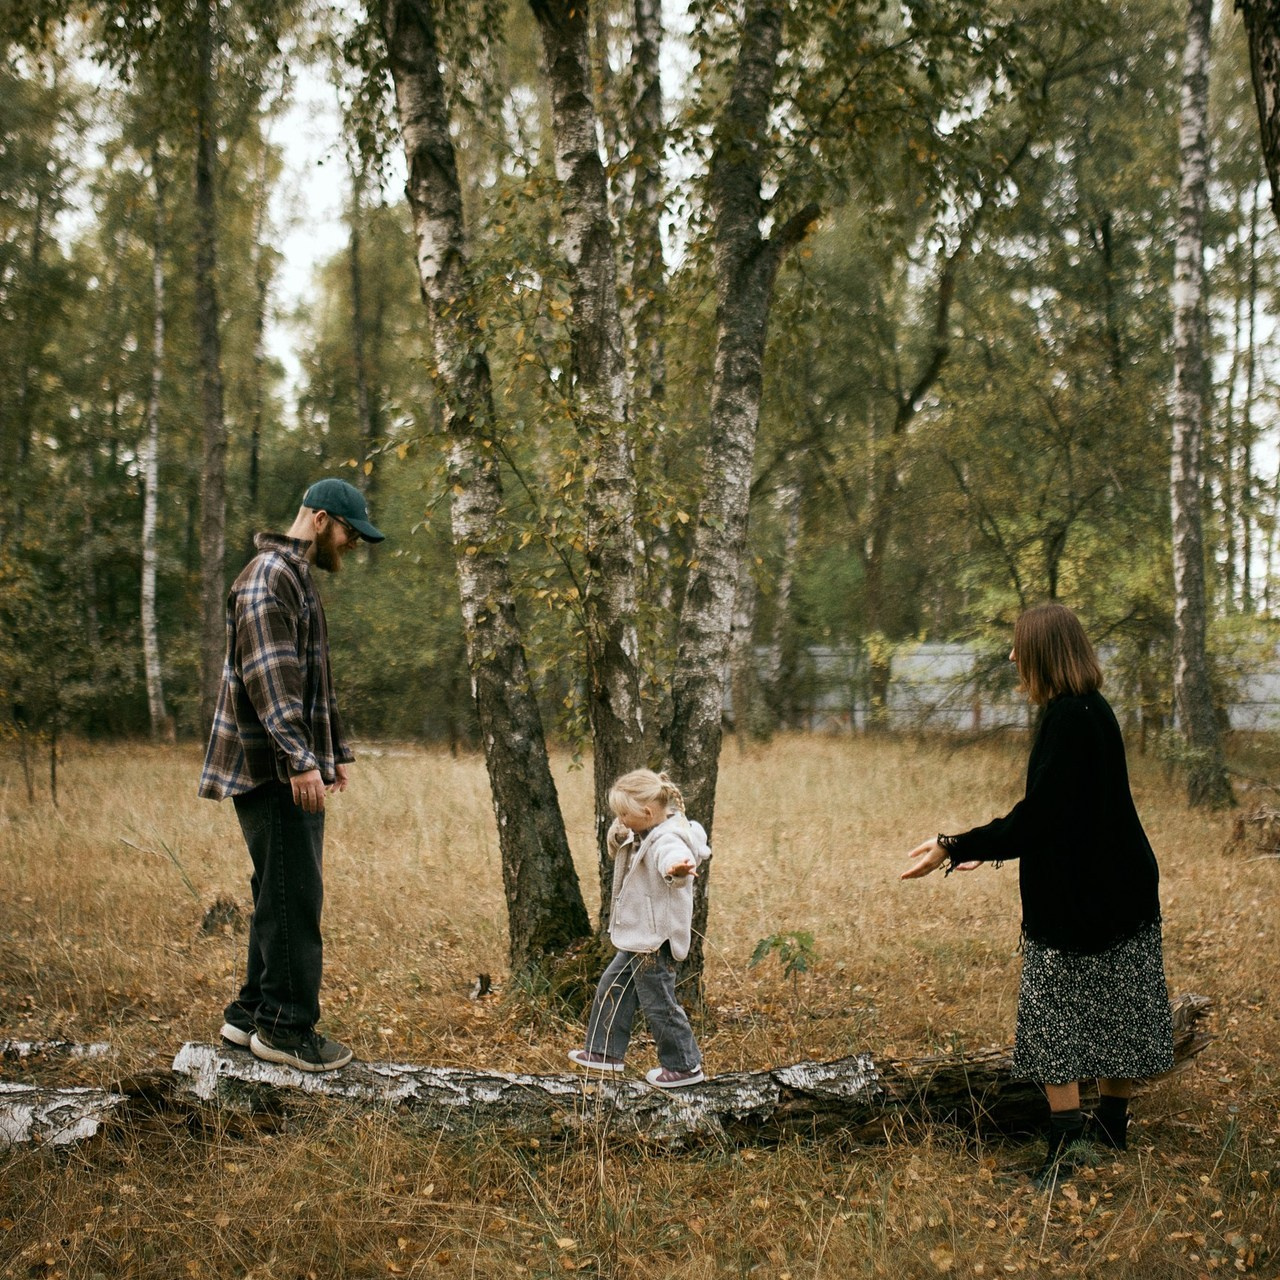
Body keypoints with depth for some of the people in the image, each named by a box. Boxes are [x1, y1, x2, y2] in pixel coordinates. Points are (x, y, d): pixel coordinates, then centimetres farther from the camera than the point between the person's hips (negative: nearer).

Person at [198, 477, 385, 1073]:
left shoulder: (299, 578, 21)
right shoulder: (268, 578, -13)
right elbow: (269, 677, -22)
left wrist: (335, 749, 25)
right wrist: (300, 759, -27)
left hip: (296, 771, 10)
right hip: (270, 769, -10)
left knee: (283, 895, 13)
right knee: (293, 896, -8)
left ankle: (252, 1014, 20)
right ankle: (286, 1027, -3)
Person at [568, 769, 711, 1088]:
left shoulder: (667, 840, -27)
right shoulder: (644, 834, 6)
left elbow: (676, 855, -51)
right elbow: (618, 850, 21)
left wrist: (678, 867, -76)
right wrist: (618, 837, -4)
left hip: (656, 941, -11)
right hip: (638, 938, 11)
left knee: (658, 1003, 1)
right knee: (612, 988, 20)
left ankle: (685, 1066, 16)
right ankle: (605, 1052, 33)